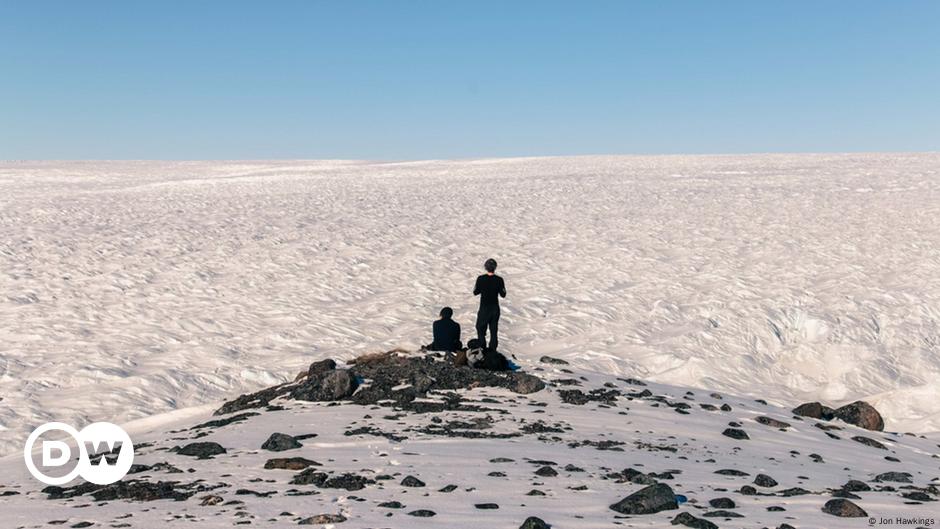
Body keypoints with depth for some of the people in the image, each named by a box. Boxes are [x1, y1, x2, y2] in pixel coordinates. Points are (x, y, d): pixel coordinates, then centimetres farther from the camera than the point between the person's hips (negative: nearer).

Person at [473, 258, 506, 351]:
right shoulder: (499, 280, -11)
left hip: (484, 309, -2)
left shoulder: (481, 279, -14)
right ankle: (493, 351, 18)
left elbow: (475, 292, -4)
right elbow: (503, 295, -3)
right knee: (494, 331, 14)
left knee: (481, 329, 13)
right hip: (495, 309, 2)